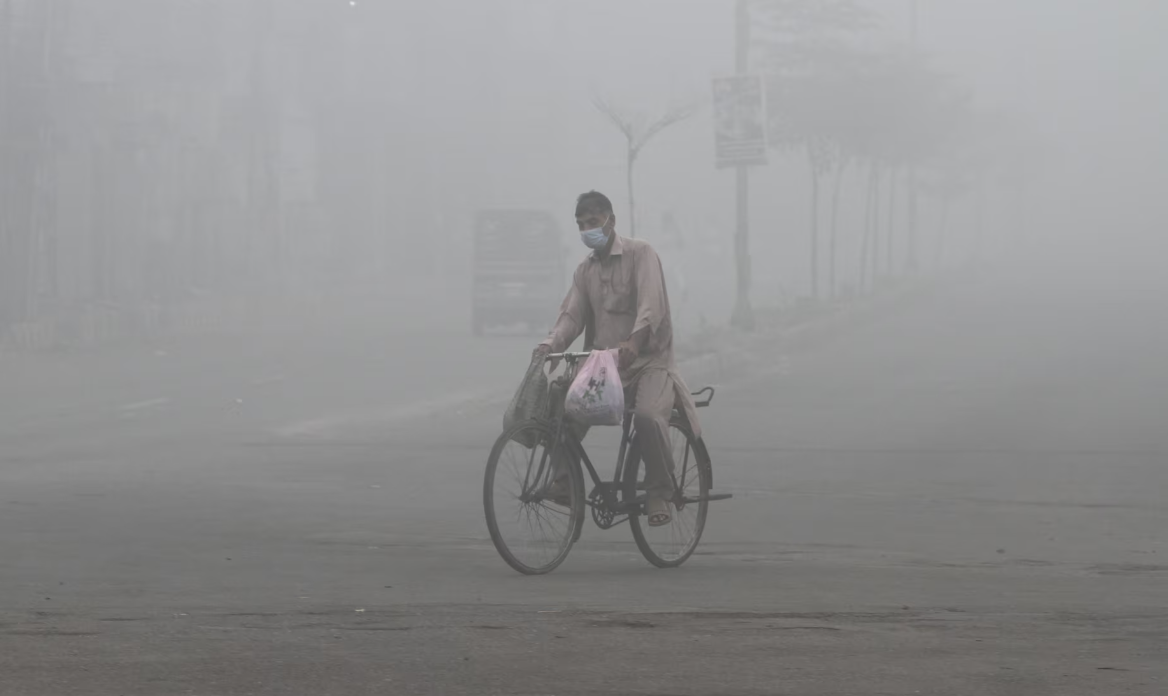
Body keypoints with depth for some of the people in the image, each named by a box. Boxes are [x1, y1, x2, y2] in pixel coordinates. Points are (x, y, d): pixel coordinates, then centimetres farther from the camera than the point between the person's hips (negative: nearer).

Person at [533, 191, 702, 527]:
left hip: (649, 362, -5)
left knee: (648, 415, -32)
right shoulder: (585, 270, 14)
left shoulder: (640, 254, -5)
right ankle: (564, 477, -5)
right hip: (603, 364, 5)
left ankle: (660, 494, -18)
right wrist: (549, 345, -19)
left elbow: (651, 306, -20)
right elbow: (572, 315, 2)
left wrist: (634, 340, -40)